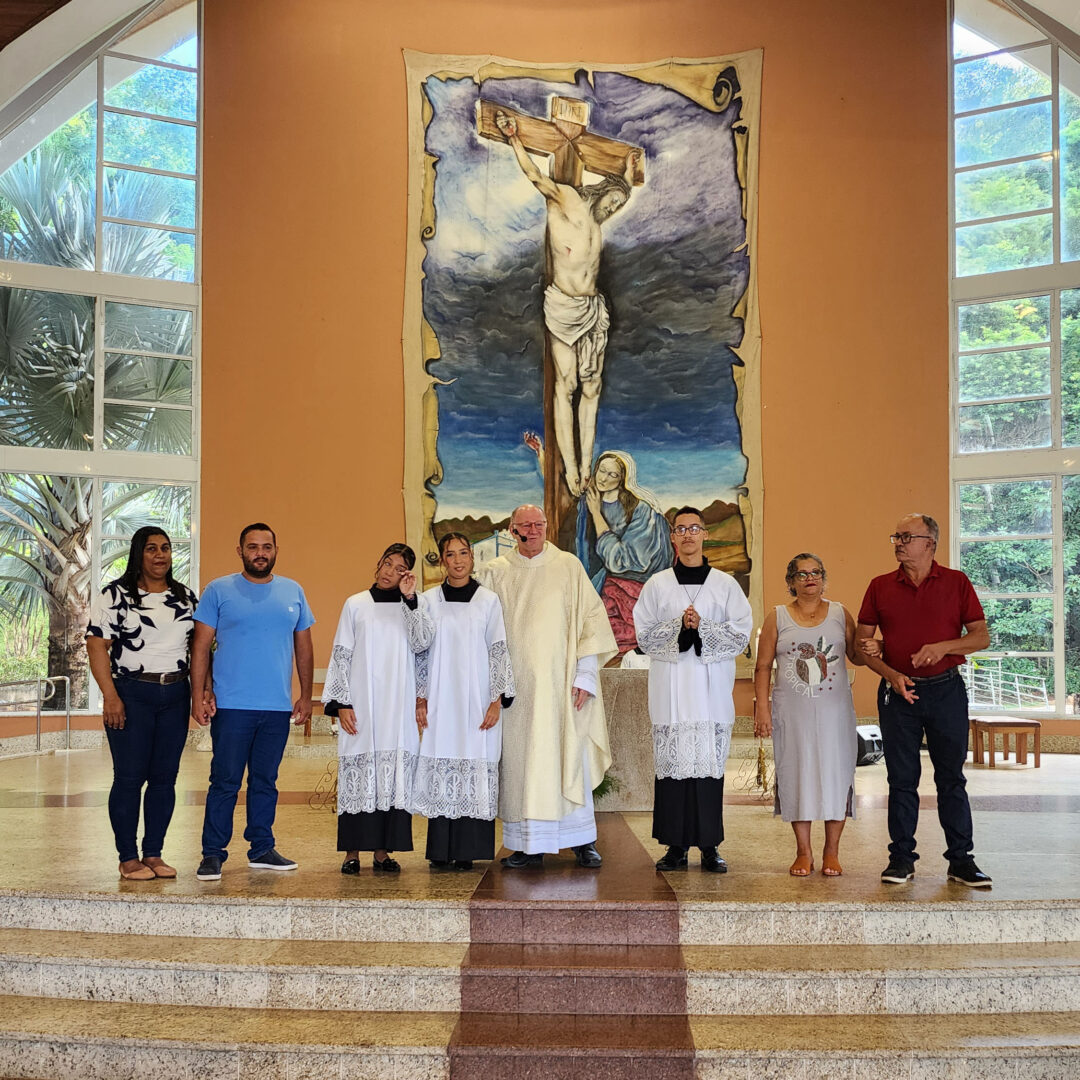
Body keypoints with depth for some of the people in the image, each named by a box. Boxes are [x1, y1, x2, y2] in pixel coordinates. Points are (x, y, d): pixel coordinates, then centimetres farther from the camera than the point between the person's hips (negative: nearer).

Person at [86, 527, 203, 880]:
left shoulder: (186, 596, 12)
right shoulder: (116, 595, -3)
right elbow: (97, 645, -8)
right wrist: (109, 696, -15)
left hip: (175, 694, 5)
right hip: (130, 694, -4)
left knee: (165, 777, 6)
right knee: (129, 777, -3)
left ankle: (154, 854, 14)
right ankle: (128, 858, 6)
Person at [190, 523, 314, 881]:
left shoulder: (293, 593, 11)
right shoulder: (219, 591, 2)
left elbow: (304, 647, 16)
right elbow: (201, 646, 0)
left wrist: (306, 696, 11)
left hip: (278, 707, 3)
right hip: (231, 705, -3)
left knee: (266, 781, 10)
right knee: (225, 781, -2)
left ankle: (262, 849, 19)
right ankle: (213, 853, 6)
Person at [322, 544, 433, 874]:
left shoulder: (411, 607, 10)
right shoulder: (356, 605, 7)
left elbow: (421, 643, -7)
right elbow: (340, 655, 4)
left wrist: (410, 599, -10)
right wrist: (340, 703, -4)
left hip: (398, 708, 1)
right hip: (361, 707, -1)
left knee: (394, 776, 0)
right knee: (357, 775, -2)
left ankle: (383, 851, 7)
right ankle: (352, 852, 4)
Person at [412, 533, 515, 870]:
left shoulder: (488, 600, 3)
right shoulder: (430, 600, 7)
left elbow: (499, 650, 2)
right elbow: (421, 651, 9)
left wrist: (497, 700, -5)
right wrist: (421, 699, 3)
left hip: (477, 702, -1)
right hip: (440, 702, 1)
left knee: (475, 773, -3)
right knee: (440, 772, 0)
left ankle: (467, 851, 4)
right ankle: (441, 850, 9)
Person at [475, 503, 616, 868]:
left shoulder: (569, 567, 4)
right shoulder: (495, 573, 7)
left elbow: (591, 618, 1)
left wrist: (585, 675, -5)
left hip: (561, 682, -1)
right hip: (517, 685, 1)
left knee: (570, 757, -1)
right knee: (520, 761, 1)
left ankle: (583, 841, 9)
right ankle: (530, 845, 9)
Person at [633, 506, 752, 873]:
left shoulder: (725, 585, 8)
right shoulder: (657, 585, 9)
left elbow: (741, 635, 1)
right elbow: (644, 635, 4)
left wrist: (701, 627, -11)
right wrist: (679, 625, -12)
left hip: (711, 687, 0)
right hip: (670, 687, 0)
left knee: (710, 761, -2)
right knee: (672, 761, -2)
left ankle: (709, 846, 5)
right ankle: (676, 846, 4)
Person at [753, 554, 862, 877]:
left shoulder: (840, 614, 9)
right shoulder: (777, 617, 5)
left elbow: (856, 656, 11)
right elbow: (763, 666, 4)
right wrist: (762, 708, -5)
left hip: (834, 710, 1)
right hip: (792, 711, -1)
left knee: (836, 772, 1)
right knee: (796, 773, 1)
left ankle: (831, 852, 12)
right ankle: (803, 852, 12)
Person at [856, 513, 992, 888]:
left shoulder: (956, 582, 2)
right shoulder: (880, 587, 6)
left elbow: (982, 636, 1)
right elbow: (863, 641, 6)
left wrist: (942, 646, -15)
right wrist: (891, 675, -9)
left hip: (946, 690, -1)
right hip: (897, 692, 1)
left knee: (951, 778, 3)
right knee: (901, 779, 5)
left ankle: (961, 860, 10)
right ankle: (901, 857, 13)